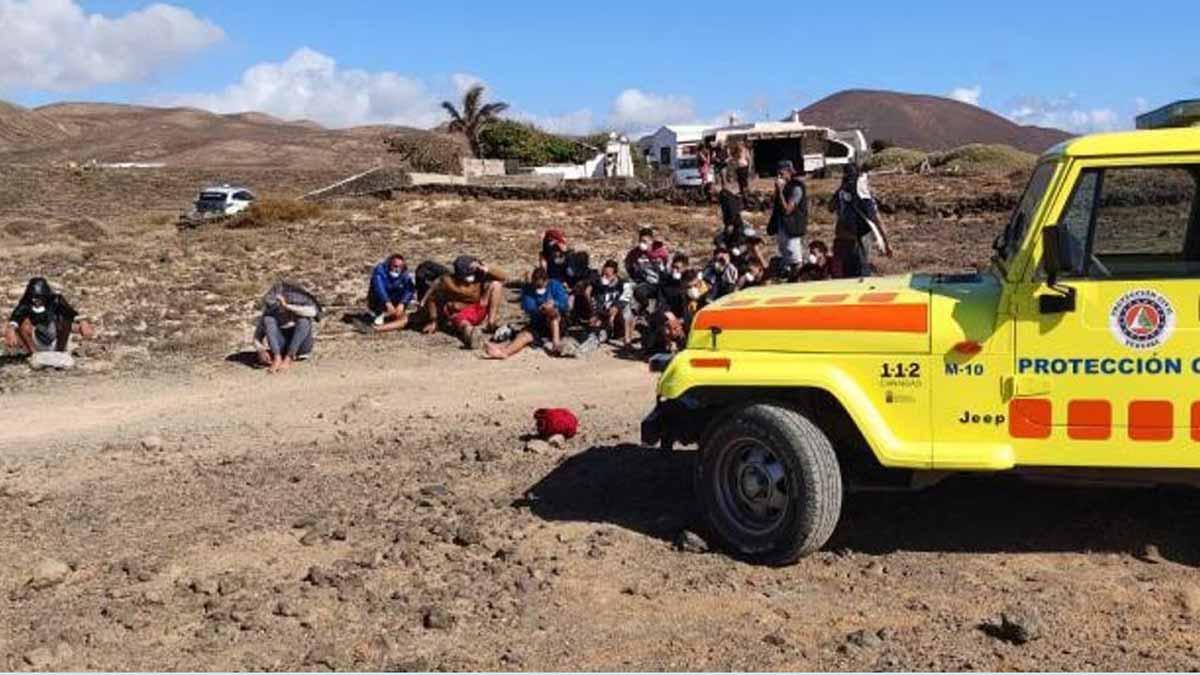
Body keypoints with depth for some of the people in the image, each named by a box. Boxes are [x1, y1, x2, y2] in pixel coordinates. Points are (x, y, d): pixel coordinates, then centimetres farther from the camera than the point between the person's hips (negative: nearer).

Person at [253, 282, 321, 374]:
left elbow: (313, 312, -35)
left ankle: (287, 359, -33)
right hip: (281, 348, 2)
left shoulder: (300, 304, -13)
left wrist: (287, 306, -37)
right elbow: (258, 334, -8)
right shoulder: (269, 311, -7)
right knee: (268, 319, -21)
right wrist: (261, 350, -26)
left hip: (300, 347, -2)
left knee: (304, 320, -29)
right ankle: (277, 358, -35)